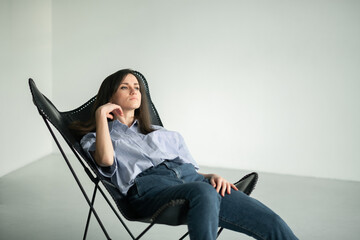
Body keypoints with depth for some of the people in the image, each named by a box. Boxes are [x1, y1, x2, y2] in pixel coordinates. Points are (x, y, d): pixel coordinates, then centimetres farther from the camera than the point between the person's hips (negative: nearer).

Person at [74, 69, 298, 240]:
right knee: (205, 194, -42)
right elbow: (105, 160, -2)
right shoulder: (94, 138, 24)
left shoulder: (163, 134, 37)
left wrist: (212, 176, 3)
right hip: (149, 185, -4)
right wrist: (101, 114, 8)